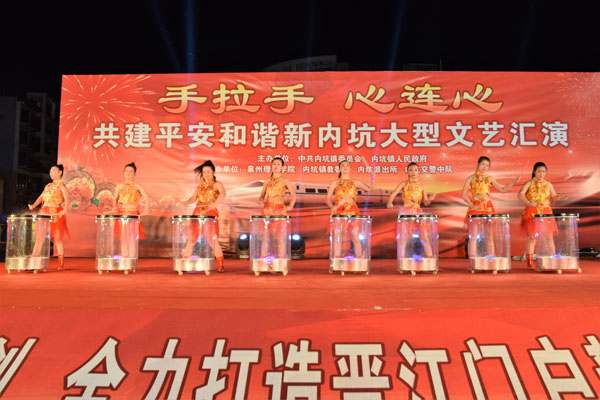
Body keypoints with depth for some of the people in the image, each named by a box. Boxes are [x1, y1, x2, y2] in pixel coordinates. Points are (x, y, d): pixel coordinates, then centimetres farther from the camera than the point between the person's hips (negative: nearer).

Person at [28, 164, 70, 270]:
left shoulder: (61, 185, -3)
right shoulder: (48, 186, 20)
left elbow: (67, 198, -16)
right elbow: (41, 197, 16)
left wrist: (65, 210, -32)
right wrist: (34, 205, -1)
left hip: (56, 214, -6)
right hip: (44, 213, 7)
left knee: (57, 238, -3)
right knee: (40, 237, 5)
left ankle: (61, 263, 3)